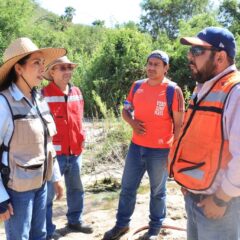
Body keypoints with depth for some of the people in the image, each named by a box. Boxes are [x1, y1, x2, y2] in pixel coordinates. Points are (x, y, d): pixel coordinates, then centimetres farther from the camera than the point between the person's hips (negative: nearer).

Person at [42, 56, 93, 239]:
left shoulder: (77, 92, 8)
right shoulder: (44, 94, -13)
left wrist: (82, 138, 14)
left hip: (75, 151, 7)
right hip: (54, 152, -7)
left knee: (76, 189, 20)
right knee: (48, 193, 4)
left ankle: (75, 220, 39)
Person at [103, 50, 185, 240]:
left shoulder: (173, 91, -10)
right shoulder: (137, 86, 4)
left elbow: (179, 124, -8)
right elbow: (126, 109, 15)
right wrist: (132, 122, -7)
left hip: (160, 151, -5)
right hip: (136, 147, 5)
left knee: (158, 192, 11)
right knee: (127, 188, 13)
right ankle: (122, 224, 31)